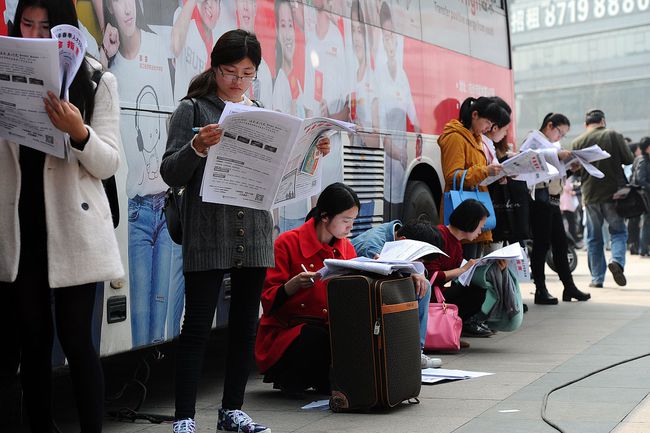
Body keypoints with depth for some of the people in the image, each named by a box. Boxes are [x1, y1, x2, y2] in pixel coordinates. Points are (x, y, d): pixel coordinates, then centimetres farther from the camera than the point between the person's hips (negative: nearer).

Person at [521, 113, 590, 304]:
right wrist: (557, 154, -27)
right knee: (541, 243, -6)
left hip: (553, 199, 9)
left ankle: (569, 287, 15)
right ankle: (540, 290, -2)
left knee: (560, 243, 10)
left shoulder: (554, 145, 25)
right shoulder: (534, 139, -2)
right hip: (540, 197, -9)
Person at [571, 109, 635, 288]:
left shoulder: (577, 142, 1)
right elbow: (629, 160, -3)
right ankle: (617, 260, -17)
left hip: (590, 195, 2)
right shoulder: (614, 135, -5)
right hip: (614, 192, -2)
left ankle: (597, 278, 8)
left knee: (594, 237, 10)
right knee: (619, 231, 10)